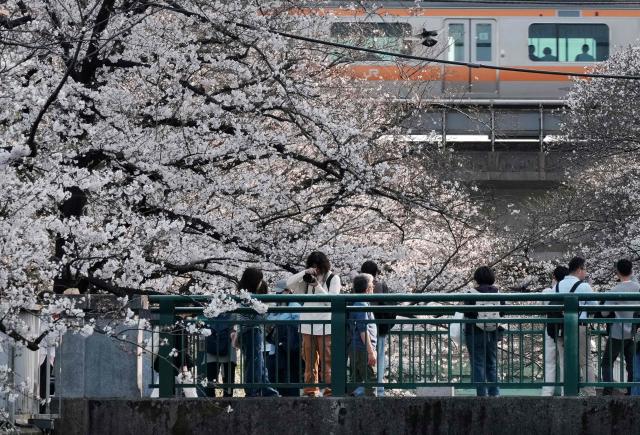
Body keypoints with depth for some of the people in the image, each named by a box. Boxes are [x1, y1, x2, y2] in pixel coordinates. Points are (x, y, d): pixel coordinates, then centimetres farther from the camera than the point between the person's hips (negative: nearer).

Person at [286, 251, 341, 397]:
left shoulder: (333, 279, 2)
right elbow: (289, 283, 1)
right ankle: (311, 392, 9)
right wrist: (305, 273, -11)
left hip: (326, 327, -3)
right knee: (310, 361, 5)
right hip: (308, 326, 4)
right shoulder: (307, 279, 10)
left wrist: (318, 286, -18)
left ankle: (330, 390, -7)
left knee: (327, 361, -7)